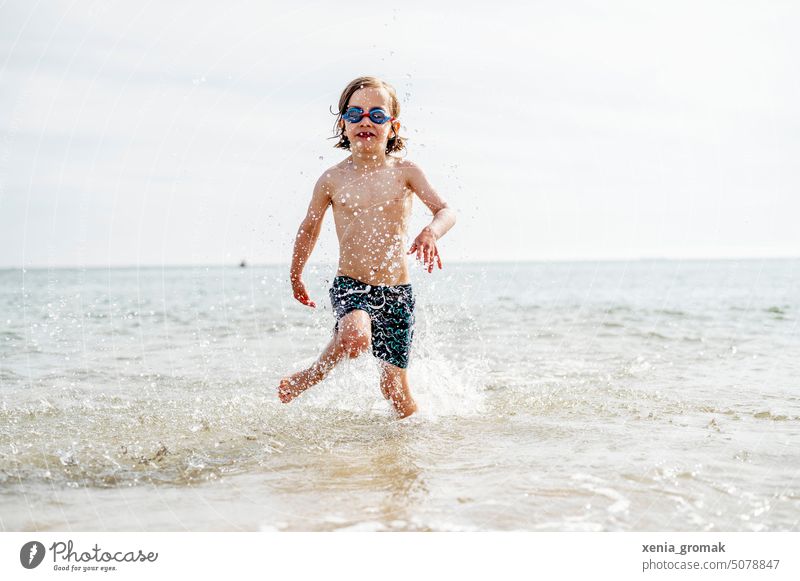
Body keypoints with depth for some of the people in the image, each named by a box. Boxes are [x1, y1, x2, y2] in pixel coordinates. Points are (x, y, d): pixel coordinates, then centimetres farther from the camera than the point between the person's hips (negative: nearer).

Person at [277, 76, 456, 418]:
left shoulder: (404, 172, 0)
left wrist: (431, 232, -28)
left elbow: (445, 210, -5)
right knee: (355, 337, -34)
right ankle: (312, 374, -4)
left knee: (395, 387, 5)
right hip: (349, 286, -1)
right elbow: (309, 228, 15)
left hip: (396, 291, 1)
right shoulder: (332, 179, 1)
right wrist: (295, 277, 24)